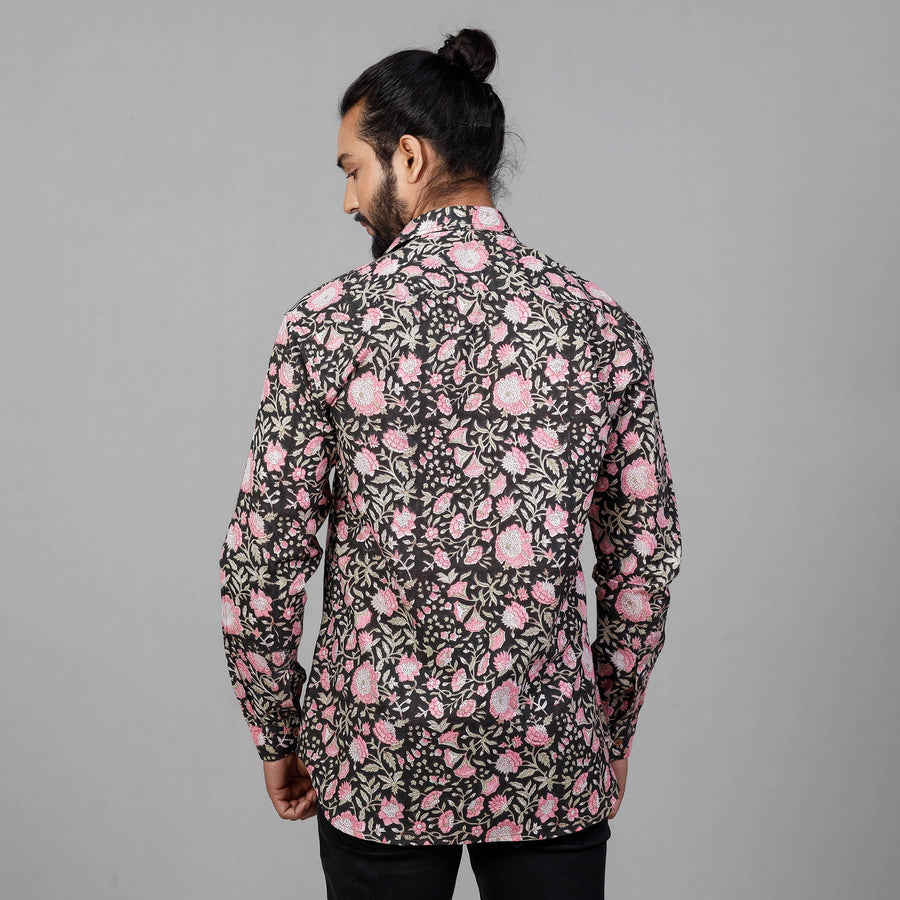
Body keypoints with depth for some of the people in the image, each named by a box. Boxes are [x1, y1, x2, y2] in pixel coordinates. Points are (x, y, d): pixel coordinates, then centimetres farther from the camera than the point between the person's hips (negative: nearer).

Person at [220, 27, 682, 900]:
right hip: (549, 760, 2)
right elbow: (643, 558, 2)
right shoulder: (600, 325, -4)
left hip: (378, 760, -1)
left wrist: (276, 733, 6)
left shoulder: (328, 321, -10)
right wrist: (614, 729, 14)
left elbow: (262, 560, -8)